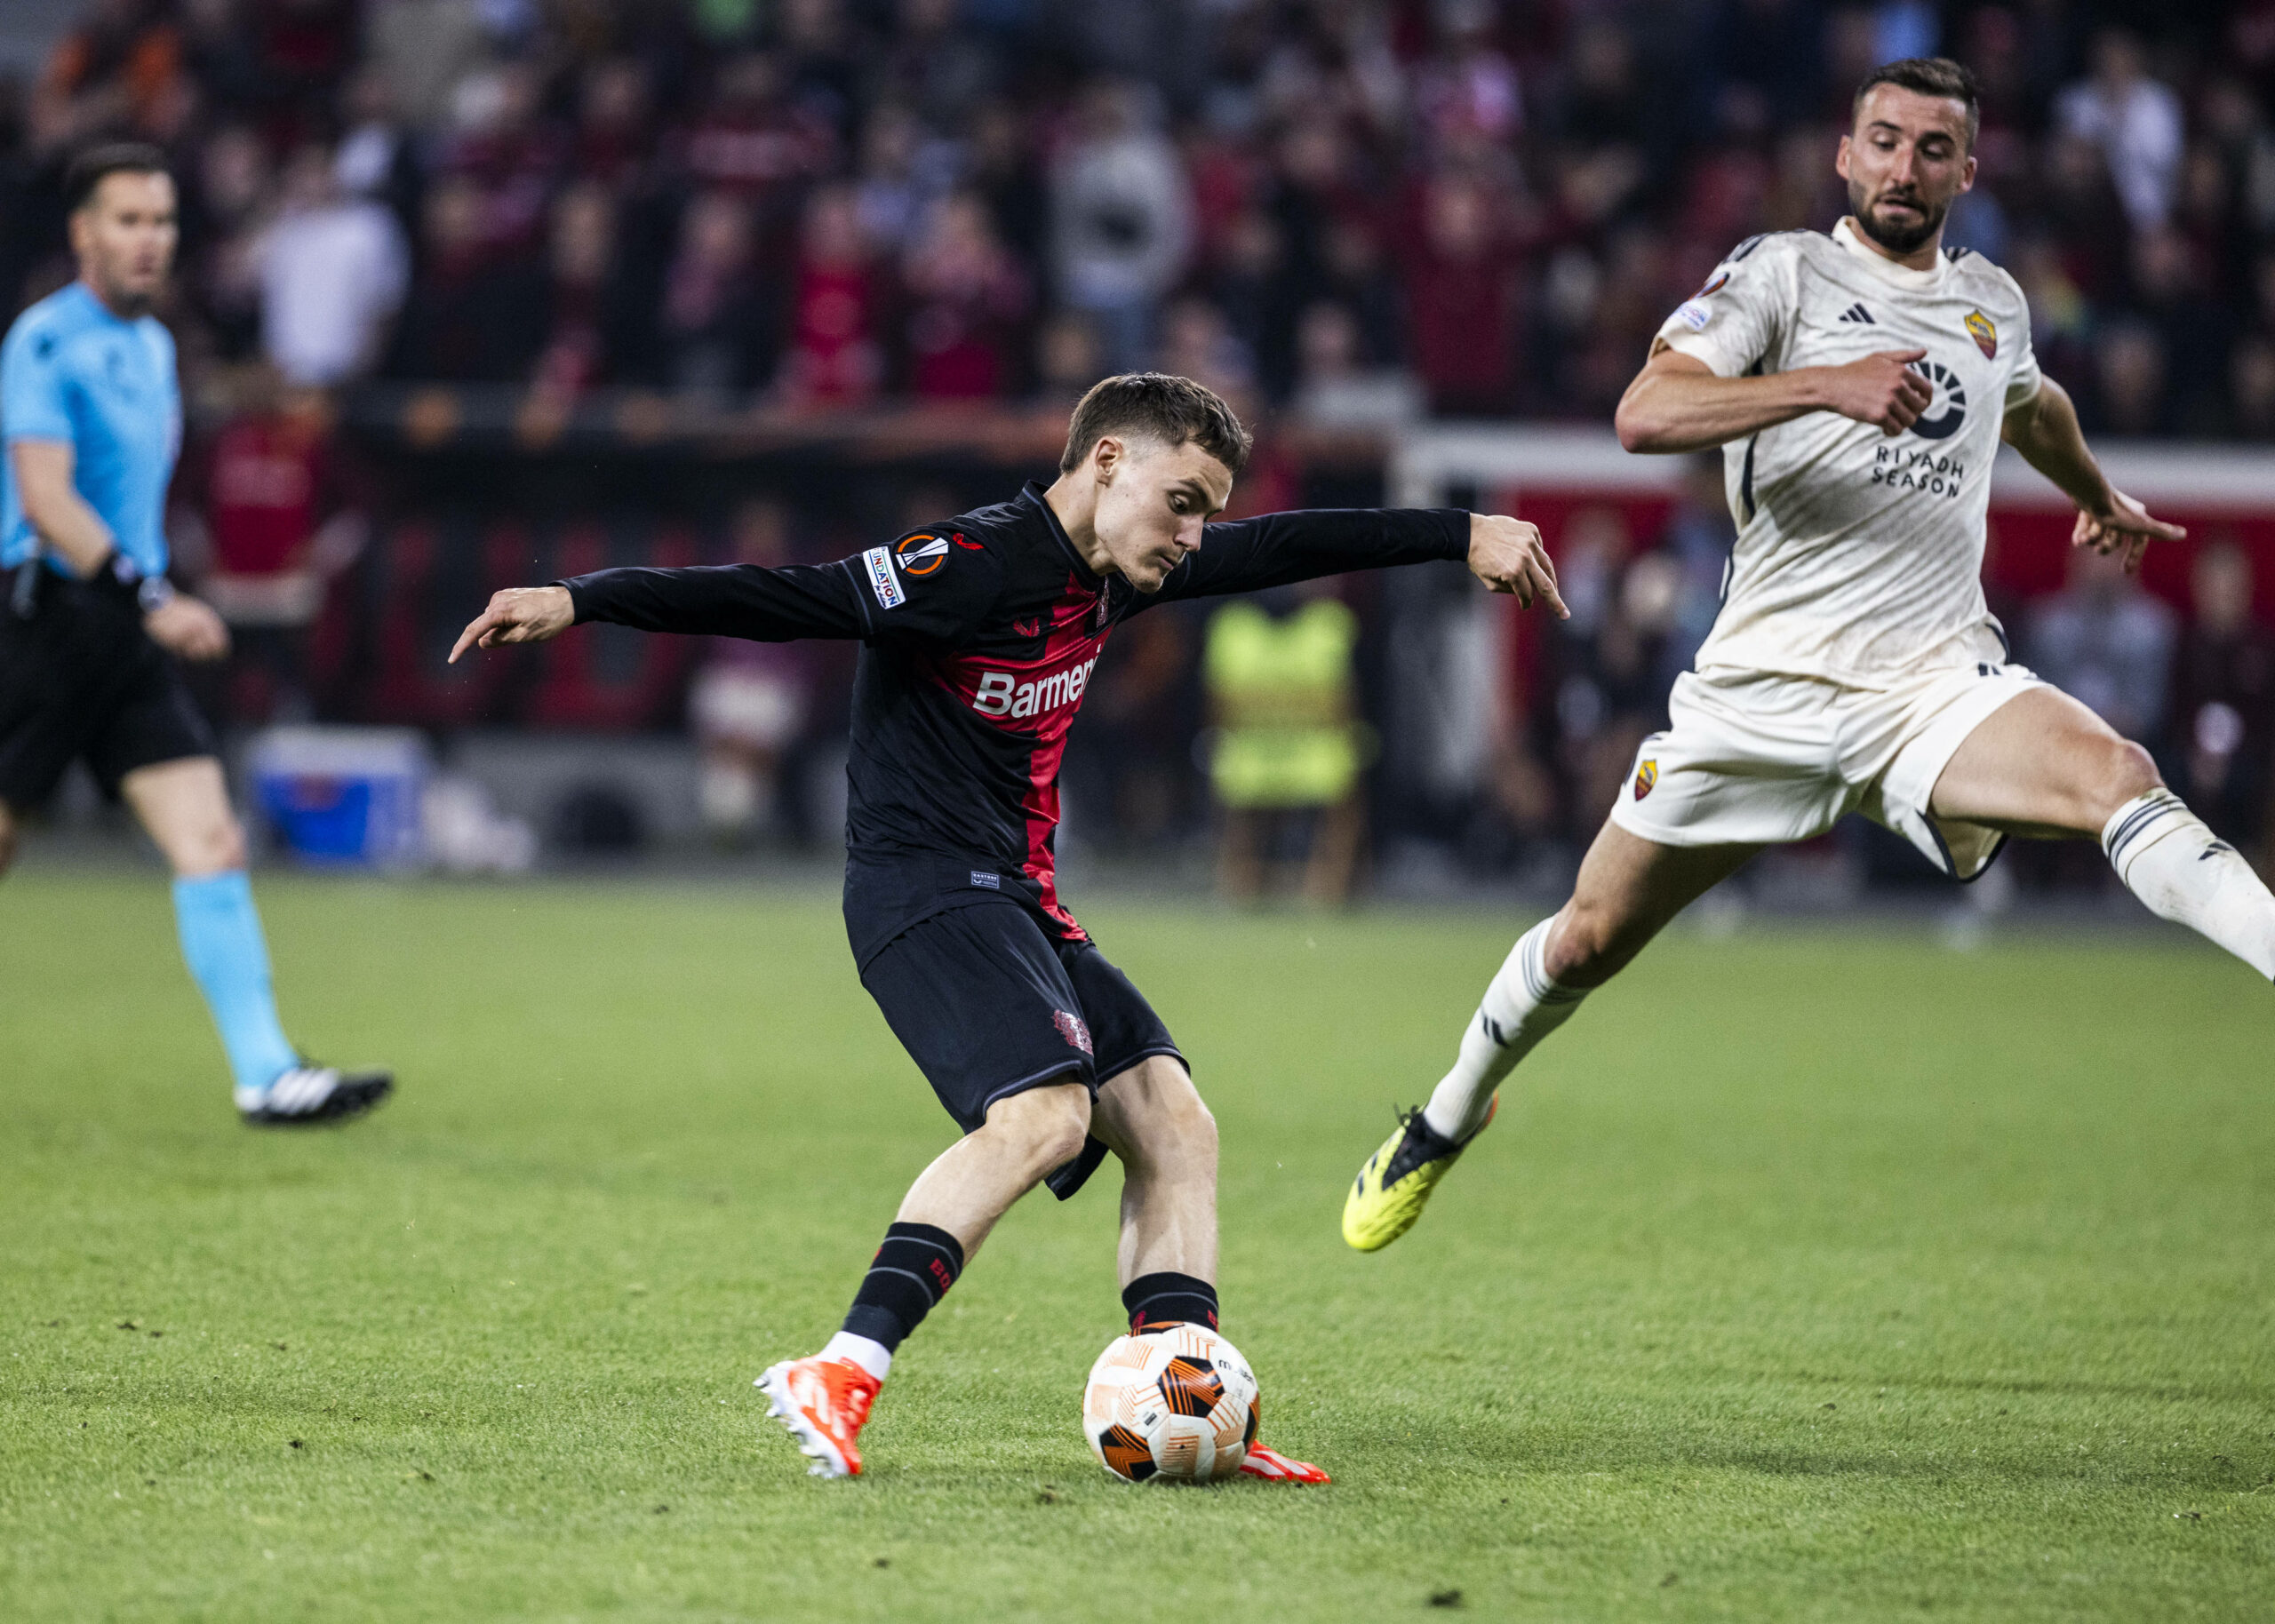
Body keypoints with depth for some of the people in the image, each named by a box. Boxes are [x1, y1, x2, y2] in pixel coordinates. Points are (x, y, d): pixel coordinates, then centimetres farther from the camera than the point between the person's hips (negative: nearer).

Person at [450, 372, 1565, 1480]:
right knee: (1046, 1113, -29)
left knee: (1173, 1125, 2)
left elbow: (1279, 551, 24)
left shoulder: (1110, 574, 11)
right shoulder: (971, 568, -16)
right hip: (923, 886, -10)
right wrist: (578, 602, -28)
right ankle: (840, 1376, -35)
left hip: (1019, 904, 10)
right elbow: (777, 599, -21)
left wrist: (1462, 538, 29)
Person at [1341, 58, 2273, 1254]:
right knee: (1591, 939, 8)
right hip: (1766, 687, -2)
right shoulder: (1783, 272, -1)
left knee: (2122, 779, -28)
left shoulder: (1992, 303, 15)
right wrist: (1829, 385, -28)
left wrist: (2096, 496, 57)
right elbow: (1644, 414, -18)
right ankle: (1446, 1121, 32)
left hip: (1938, 682, 2)